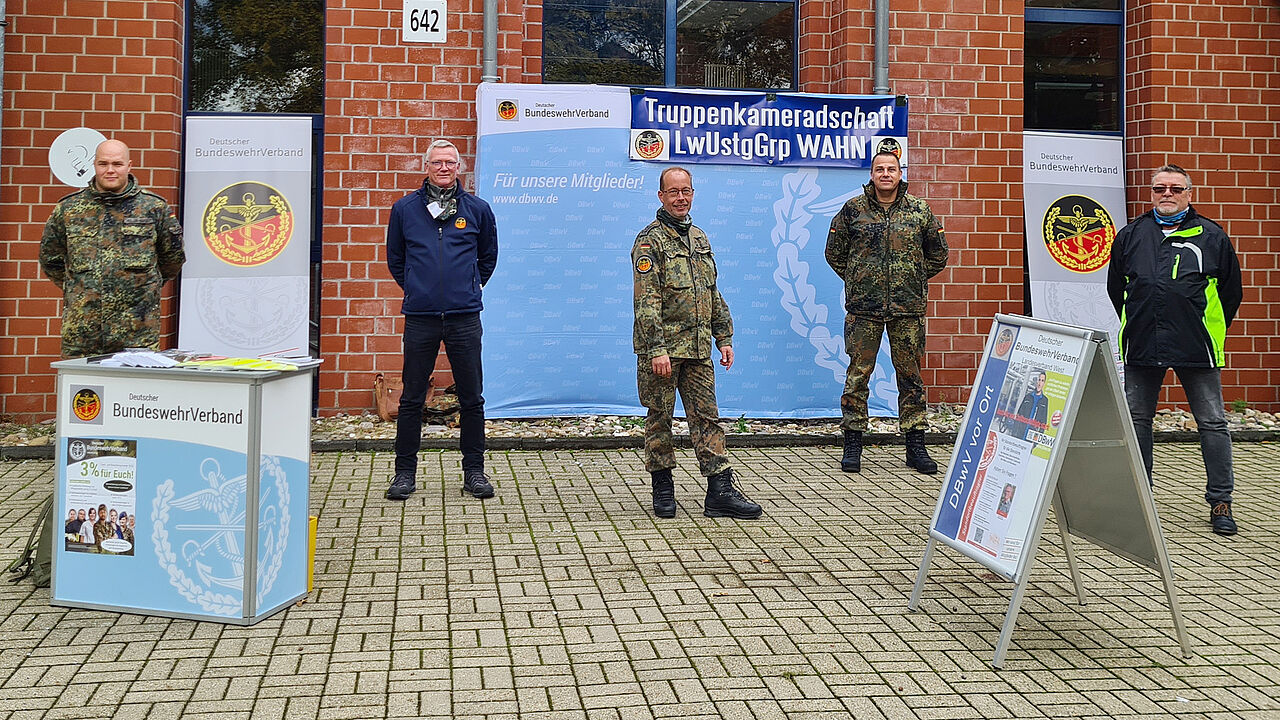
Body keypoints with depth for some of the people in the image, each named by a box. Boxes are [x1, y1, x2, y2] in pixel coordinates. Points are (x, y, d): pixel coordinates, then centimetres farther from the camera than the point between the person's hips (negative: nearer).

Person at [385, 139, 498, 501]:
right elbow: (394, 258, 18)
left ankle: (474, 471, 16)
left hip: (464, 318, 0)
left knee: (472, 399, 5)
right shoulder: (404, 209, 5)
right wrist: (414, 288, 12)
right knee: (411, 399, 5)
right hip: (420, 317, 0)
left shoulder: (477, 209, 6)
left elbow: (488, 256, 20)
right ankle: (405, 472, 16)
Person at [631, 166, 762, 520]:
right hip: (662, 348, -6)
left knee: (707, 417, 4)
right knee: (659, 418, 4)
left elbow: (713, 294, 21)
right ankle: (663, 490, 16)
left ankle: (721, 491, 5)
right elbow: (646, 301, -15)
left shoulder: (699, 237, 15)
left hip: (698, 348, 6)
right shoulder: (650, 240, -7)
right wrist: (656, 350, -21)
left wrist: (724, 337, 15)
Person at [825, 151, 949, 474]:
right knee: (858, 374, 0)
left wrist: (915, 280, 12)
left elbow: (938, 253, 17)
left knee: (910, 375, 6)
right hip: (863, 307, -1)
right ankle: (852, 445, 10)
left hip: (908, 308, 1)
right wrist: (856, 280, 8)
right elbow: (834, 252, 13)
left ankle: (916, 447, 14)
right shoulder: (853, 209, 3)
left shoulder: (919, 210, 6)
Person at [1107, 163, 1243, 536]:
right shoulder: (1131, 236, 9)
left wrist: (1209, 331, 10)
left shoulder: (1211, 236, 3)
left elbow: (1231, 291, 10)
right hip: (1142, 348, 2)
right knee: (1135, 419, 7)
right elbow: (1115, 288, 19)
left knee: (1212, 423, 0)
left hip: (1197, 350, -2)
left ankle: (1220, 501, 9)